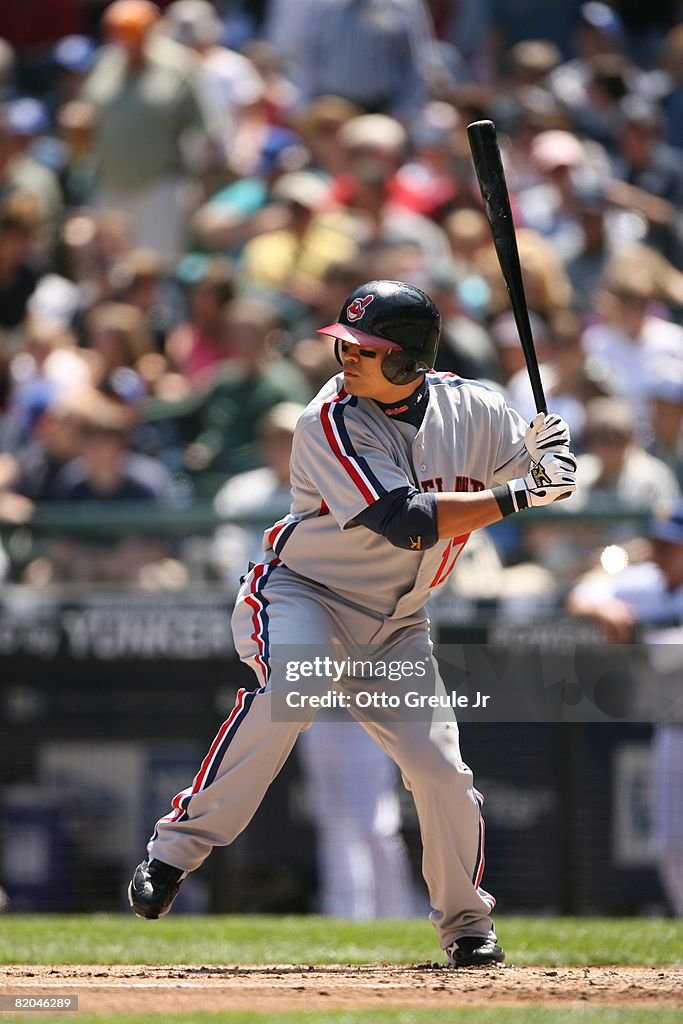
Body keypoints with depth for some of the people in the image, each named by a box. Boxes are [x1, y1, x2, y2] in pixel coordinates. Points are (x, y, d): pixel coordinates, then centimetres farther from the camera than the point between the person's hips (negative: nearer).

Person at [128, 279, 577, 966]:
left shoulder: (469, 409, -4)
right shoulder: (332, 422, -20)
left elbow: (554, 474, 6)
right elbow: (406, 521, -28)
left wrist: (545, 459, -18)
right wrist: (512, 496, -28)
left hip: (395, 625, 4)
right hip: (300, 596, -4)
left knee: (441, 773, -6)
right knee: (296, 683, -36)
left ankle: (465, 923, 19)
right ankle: (180, 845, -29)